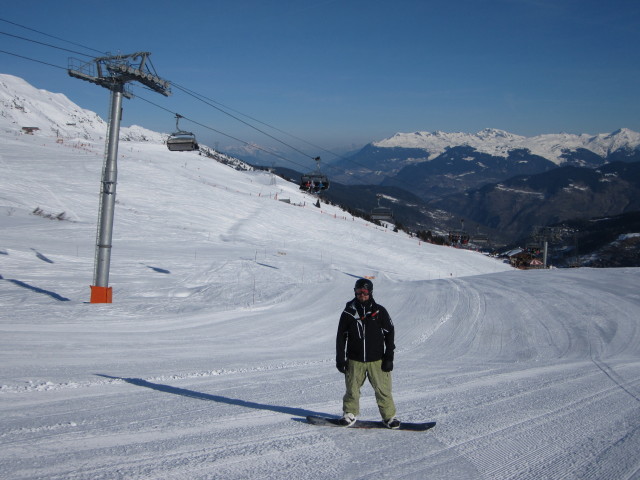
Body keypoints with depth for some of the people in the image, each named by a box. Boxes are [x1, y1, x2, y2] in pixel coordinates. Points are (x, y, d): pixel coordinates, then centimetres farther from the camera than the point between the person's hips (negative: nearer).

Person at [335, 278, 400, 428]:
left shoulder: (379, 311, 1)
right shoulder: (348, 312, 2)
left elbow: (390, 334, 4)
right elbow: (341, 337, 8)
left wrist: (389, 357, 0)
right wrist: (340, 359, 4)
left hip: (376, 360, -1)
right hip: (354, 361, 1)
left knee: (383, 389, -1)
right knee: (352, 389, 4)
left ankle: (389, 416, 12)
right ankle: (349, 414, 22)